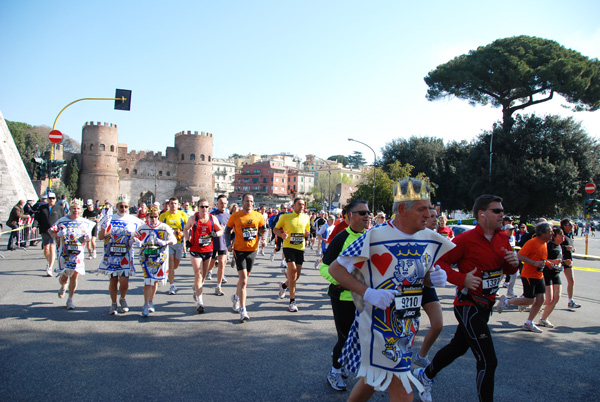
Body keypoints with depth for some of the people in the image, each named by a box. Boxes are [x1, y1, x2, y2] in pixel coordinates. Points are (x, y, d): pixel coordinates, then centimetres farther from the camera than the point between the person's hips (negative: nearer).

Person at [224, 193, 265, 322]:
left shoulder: (258, 216, 2)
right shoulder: (235, 216, -5)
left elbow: (262, 230, 15)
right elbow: (227, 230, 5)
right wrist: (229, 244, -8)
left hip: (252, 250, 4)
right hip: (239, 250, -4)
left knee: (244, 277, 18)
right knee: (243, 279, -12)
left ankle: (236, 296, 47)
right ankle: (243, 311, -8)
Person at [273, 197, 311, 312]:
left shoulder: (306, 218, 9)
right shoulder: (285, 217, -2)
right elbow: (275, 229, 4)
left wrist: (307, 233, -4)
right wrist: (281, 234, -18)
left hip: (300, 248, 5)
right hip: (288, 246, -4)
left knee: (297, 275, 7)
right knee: (293, 270, -18)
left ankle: (284, 285, 42)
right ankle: (292, 301, -8)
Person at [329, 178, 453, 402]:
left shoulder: (430, 240, 2)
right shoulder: (375, 236, -19)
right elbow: (335, 268, -15)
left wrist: (434, 279, -6)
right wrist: (367, 293, -26)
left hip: (407, 326, 7)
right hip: (379, 326, -7)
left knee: (371, 381, 22)